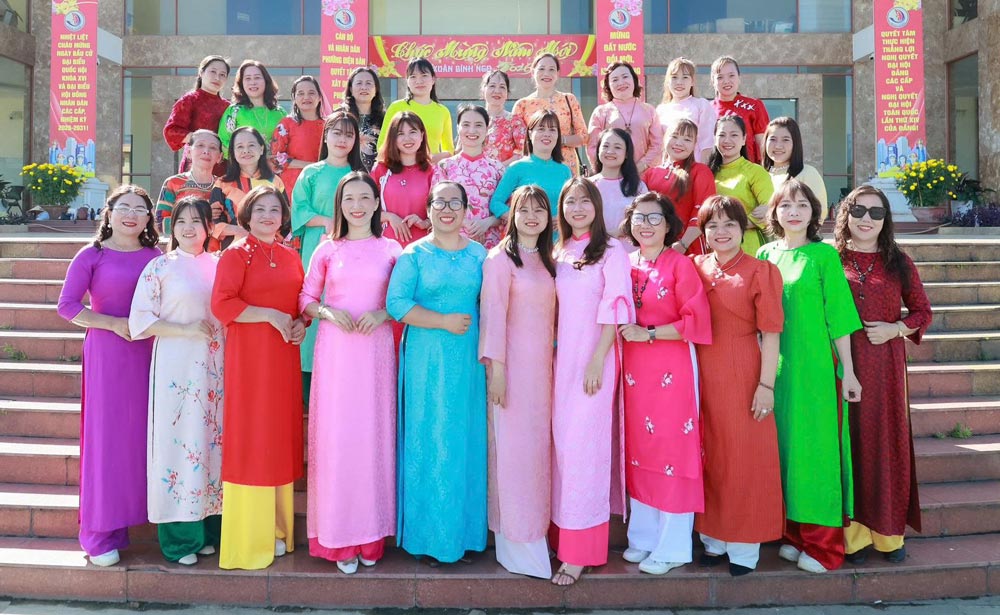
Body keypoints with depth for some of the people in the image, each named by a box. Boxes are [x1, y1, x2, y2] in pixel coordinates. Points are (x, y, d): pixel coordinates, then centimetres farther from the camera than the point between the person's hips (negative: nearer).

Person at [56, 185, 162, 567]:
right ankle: (101, 534, 12)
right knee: (107, 434, 1)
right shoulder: (91, 256, -1)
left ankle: (145, 513, 23)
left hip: (150, 354, 3)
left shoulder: (156, 257, 8)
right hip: (106, 353, -3)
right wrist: (115, 323, -13)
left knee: (145, 432, 7)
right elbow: (67, 305, -5)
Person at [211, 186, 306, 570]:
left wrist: (301, 323, -1)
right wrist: (271, 315, -17)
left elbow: (303, 300, 19)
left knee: (281, 439, 9)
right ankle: (248, 539, 9)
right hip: (249, 356, -6)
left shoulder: (290, 256, 14)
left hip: (284, 356, 6)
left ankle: (277, 530, 21)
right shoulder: (236, 255, -3)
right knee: (250, 441, -2)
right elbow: (222, 305, -13)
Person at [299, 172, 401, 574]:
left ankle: (371, 537, 16)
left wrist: (383, 313, -11)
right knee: (336, 437, 0)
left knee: (373, 435, 3)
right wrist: (327, 312, -11)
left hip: (376, 351, 0)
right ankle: (340, 539, 12)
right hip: (335, 350, 0)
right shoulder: (326, 250, 8)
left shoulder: (391, 250, 8)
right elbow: (305, 299, 9)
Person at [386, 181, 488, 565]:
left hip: (469, 360, 3)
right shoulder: (414, 255, 2)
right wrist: (444, 321, -14)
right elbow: (396, 304, -7)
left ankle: (465, 531, 19)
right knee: (429, 442, 0)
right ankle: (429, 536, 12)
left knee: (467, 441, 6)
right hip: (426, 360, -3)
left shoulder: (480, 255, 11)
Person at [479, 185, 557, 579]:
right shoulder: (501, 258, -6)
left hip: (544, 365, 7)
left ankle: (534, 532, 23)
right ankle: (517, 546, 9)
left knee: (538, 445, 10)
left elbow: (551, 314, 15)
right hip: (515, 364, -6)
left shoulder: (547, 261, 15)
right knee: (513, 448, -2)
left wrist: (556, 363, 8)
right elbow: (493, 313, -11)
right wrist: (496, 368, -16)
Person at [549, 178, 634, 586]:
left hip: (593, 358, -5)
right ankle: (562, 532, 20)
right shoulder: (559, 253, 14)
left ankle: (580, 550, 2)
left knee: (582, 444, -6)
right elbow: (552, 310, 15)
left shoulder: (611, 251, -2)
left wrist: (597, 362, -16)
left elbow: (615, 308, -9)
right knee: (561, 442, 7)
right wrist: (551, 360, 7)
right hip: (561, 357, 5)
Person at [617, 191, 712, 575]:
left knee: (672, 450, 0)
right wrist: (624, 331, 0)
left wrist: (649, 334, -15)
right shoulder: (626, 265, 10)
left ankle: (672, 547, 13)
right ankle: (643, 535, 25)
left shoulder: (680, 265, -5)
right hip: (634, 370, 5)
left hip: (671, 369, -5)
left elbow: (696, 320, -12)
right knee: (639, 450, 11)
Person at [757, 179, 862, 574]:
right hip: (777, 368, 4)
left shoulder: (824, 255, -3)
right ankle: (795, 533, 23)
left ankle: (823, 543, 11)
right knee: (784, 445, 9)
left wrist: (848, 371, -6)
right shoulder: (765, 255, 8)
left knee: (816, 446, 0)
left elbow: (839, 316, -4)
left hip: (816, 367, -4)